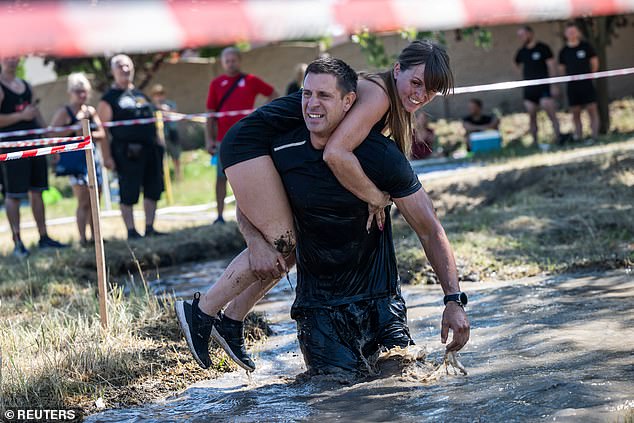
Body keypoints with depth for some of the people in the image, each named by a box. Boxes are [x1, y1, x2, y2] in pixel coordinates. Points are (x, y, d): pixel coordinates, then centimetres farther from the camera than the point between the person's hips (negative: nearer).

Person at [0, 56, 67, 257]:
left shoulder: (26, 85, 16)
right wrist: (21, 115, -20)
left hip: (34, 143, 7)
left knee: (37, 192, 10)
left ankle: (44, 237, 16)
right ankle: (17, 242, -1)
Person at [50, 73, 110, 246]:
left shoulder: (91, 111, 13)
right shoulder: (64, 112, -4)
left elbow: (102, 134, 11)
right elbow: (53, 133, -16)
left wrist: (89, 134, -8)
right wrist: (76, 126, -18)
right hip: (74, 158, -6)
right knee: (84, 201, -12)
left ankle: (95, 236, 17)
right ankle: (82, 238, -10)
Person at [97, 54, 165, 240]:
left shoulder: (140, 94, 19)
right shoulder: (109, 98, -2)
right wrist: (106, 156, -14)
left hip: (150, 148, 7)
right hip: (127, 152, -7)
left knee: (153, 189, 7)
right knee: (128, 193, -3)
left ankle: (149, 228, 16)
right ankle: (131, 231, 4)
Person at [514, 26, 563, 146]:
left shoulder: (543, 48, -3)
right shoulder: (521, 52, 11)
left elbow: (552, 67, -4)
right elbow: (517, 65, 28)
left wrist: (554, 85, -10)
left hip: (544, 88, -5)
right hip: (529, 90, 5)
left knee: (551, 114, -11)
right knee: (532, 117, 3)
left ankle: (558, 137, -11)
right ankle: (534, 142, 7)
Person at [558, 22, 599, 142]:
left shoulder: (586, 46, 0)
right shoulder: (564, 51, 5)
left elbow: (595, 62, 7)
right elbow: (561, 69, 14)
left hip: (587, 84, -2)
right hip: (572, 85, 2)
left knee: (592, 109, -7)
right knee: (575, 112, 4)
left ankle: (595, 134, -7)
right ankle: (578, 135, 7)